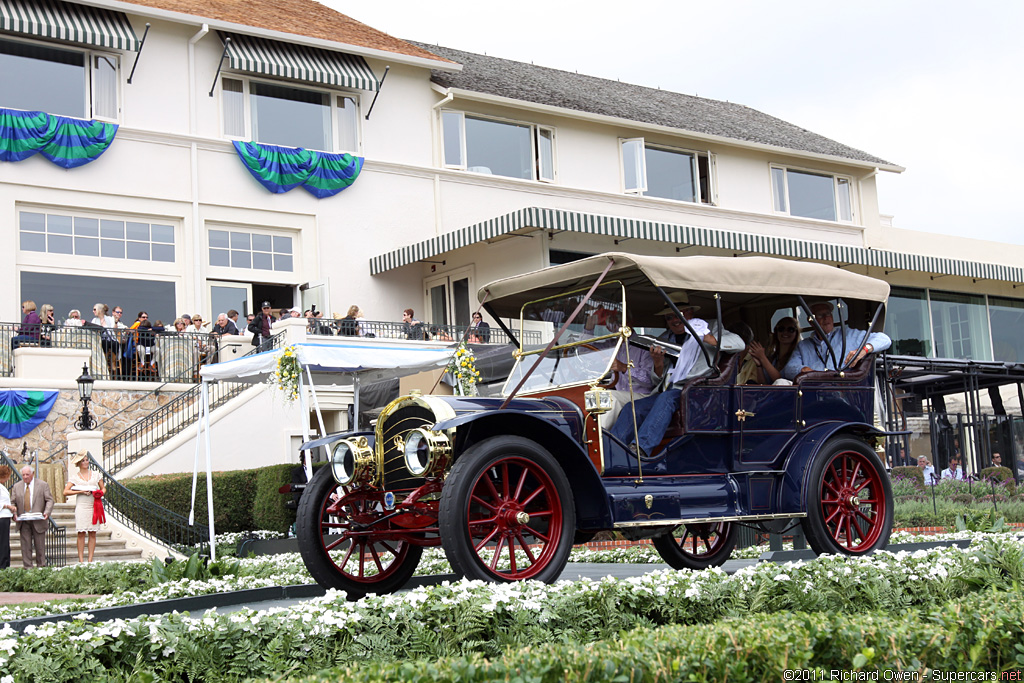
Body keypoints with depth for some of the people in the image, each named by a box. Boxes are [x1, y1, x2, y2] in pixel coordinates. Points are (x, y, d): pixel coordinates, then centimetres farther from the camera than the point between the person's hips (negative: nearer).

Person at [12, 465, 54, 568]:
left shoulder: (43, 485, 2)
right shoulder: (17, 486, 9)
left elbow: (49, 500, -2)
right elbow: (13, 502, 9)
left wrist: (47, 512, -18)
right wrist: (14, 514, -10)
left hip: (38, 521, -2)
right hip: (23, 521, 2)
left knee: (40, 545, 5)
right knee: (26, 545, 2)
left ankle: (41, 567, 14)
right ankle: (28, 567, 7)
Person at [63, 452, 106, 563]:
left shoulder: (96, 475, 12)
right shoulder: (74, 477, 5)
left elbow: (103, 489, 17)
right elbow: (65, 492, -3)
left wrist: (100, 493, -5)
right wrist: (81, 491, -10)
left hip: (94, 507, 2)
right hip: (81, 507, -2)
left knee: (92, 533, 0)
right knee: (81, 533, -5)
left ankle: (90, 560, 3)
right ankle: (81, 559, -2)